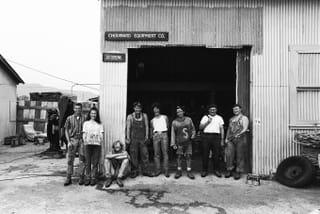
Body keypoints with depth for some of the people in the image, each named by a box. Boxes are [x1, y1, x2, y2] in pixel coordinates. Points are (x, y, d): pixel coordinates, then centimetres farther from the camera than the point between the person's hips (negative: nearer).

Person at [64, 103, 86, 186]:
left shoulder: (84, 119, 5)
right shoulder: (69, 118, 7)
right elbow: (66, 130, 7)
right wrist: (68, 141, -3)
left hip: (82, 140, 0)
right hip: (73, 139, 0)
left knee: (82, 160, 2)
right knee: (70, 160, 1)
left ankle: (81, 178, 12)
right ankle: (68, 178, 9)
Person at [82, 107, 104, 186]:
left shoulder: (99, 124, 14)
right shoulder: (86, 123, 14)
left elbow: (101, 134, 5)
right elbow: (84, 134, 8)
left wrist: (102, 142, -12)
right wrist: (85, 141, -7)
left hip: (97, 144, 0)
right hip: (88, 144, 0)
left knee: (95, 162, -1)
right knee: (88, 162, -1)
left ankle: (93, 178, 6)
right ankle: (87, 178, 7)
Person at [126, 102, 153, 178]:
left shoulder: (144, 116, 10)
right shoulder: (130, 117, 4)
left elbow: (146, 126, 8)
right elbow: (128, 128, 2)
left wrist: (146, 136, 0)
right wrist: (128, 138, -4)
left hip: (142, 138, 2)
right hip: (133, 138, -2)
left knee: (145, 154, -1)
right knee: (133, 155, 0)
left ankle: (145, 171, 8)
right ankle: (134, 171, 10)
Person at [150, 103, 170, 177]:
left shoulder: (164, 117, 14)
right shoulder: (152, 120, 17)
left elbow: (167, 126, 15)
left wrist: (162, 131, 6)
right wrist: (152, 134, 12)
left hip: (164, 135, -2)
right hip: (155, 136, 2)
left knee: (165, 153, -7)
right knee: (156, 154, -2)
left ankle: (166, 170, -7)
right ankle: (158, 170, 3)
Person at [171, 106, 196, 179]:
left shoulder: (189, 119, 6)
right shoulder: (174, 122, 3)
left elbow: (193, 128, 14)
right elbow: (173, 133, 3)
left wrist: (193, 135, -5)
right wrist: (173, 143, -2)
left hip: (188, 142, 1)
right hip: (179, 142, -1)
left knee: (188, 156, 1)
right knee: (179, 156, 2)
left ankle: (189, 171, 11)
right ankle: (179, 171, 16)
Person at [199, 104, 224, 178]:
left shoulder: (219, 118, 15)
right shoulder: (205, 117, 14)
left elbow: (222, 129, 10)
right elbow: (200, 127, 7)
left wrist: (222, 140, 3)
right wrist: (207, 122, -7)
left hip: (216, 137, 0)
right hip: (206, 136, 0)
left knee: (216, 154, 0)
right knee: (205, 154, 1)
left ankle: (216, 170, 12)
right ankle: (204, 170, 10)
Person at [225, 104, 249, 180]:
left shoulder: (244, 118, 4)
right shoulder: (231, 119, 22)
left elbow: (245, 129, -8)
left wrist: (239, 134, -23)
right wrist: (226, 138, 13)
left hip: (240, 139, -5)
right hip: (230, 139, 5)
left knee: (240, 156, -2)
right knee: (229, 154, -2)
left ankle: (238, 172, 5)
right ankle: (229, 171, 8)